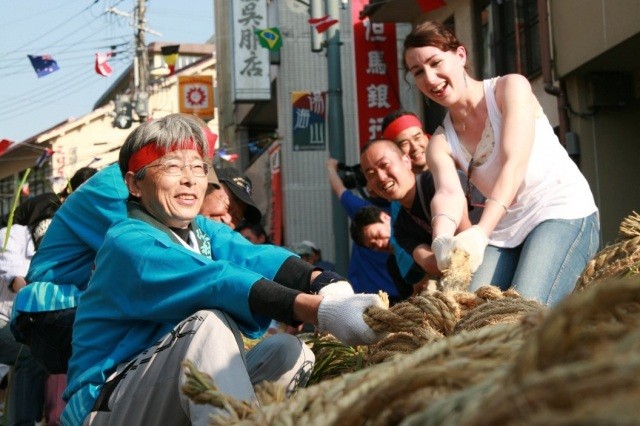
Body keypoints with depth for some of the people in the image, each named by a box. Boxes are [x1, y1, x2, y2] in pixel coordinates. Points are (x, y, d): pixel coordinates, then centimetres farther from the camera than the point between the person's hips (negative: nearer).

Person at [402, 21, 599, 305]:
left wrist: (480, 233, -34)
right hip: (505, 229, 5)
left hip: (562, 211, -5)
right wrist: (442, 239, -41)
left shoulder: (510, 87, -5)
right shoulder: (440, 143, 7)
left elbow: (514, 164, -19)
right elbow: (448, 192, -15)